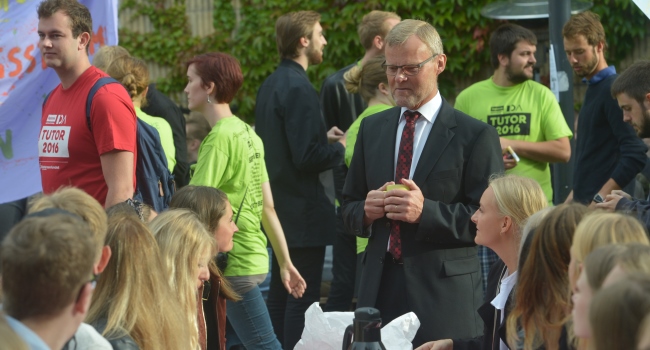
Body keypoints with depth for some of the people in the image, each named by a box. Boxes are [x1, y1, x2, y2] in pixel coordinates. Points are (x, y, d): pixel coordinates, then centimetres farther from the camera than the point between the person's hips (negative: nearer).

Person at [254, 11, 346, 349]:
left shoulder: (270, 85, 10)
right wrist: (339, 148, -7)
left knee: (280, 292, 16)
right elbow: (308, 156, -23)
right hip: (304, 210, -10)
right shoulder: (299, 89, -19)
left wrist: (323, 137, 12)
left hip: (280, 206, 10)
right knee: (303, 297, -6)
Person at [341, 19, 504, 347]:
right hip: (379, 290, 4)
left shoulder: (476, 136, -2)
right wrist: (366, 210, -5)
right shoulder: (372, 128, 14)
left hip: (444, 295, -4)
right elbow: (349, 208, 18)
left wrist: (426, 211, -19)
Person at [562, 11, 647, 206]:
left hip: (604, 205, -9)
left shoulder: (613, 89, -12)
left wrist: (599, 199, -20)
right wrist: (577, 193, 15)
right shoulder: (593, 89, 16)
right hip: (585, 202, 9)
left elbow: (635, 156, -20)